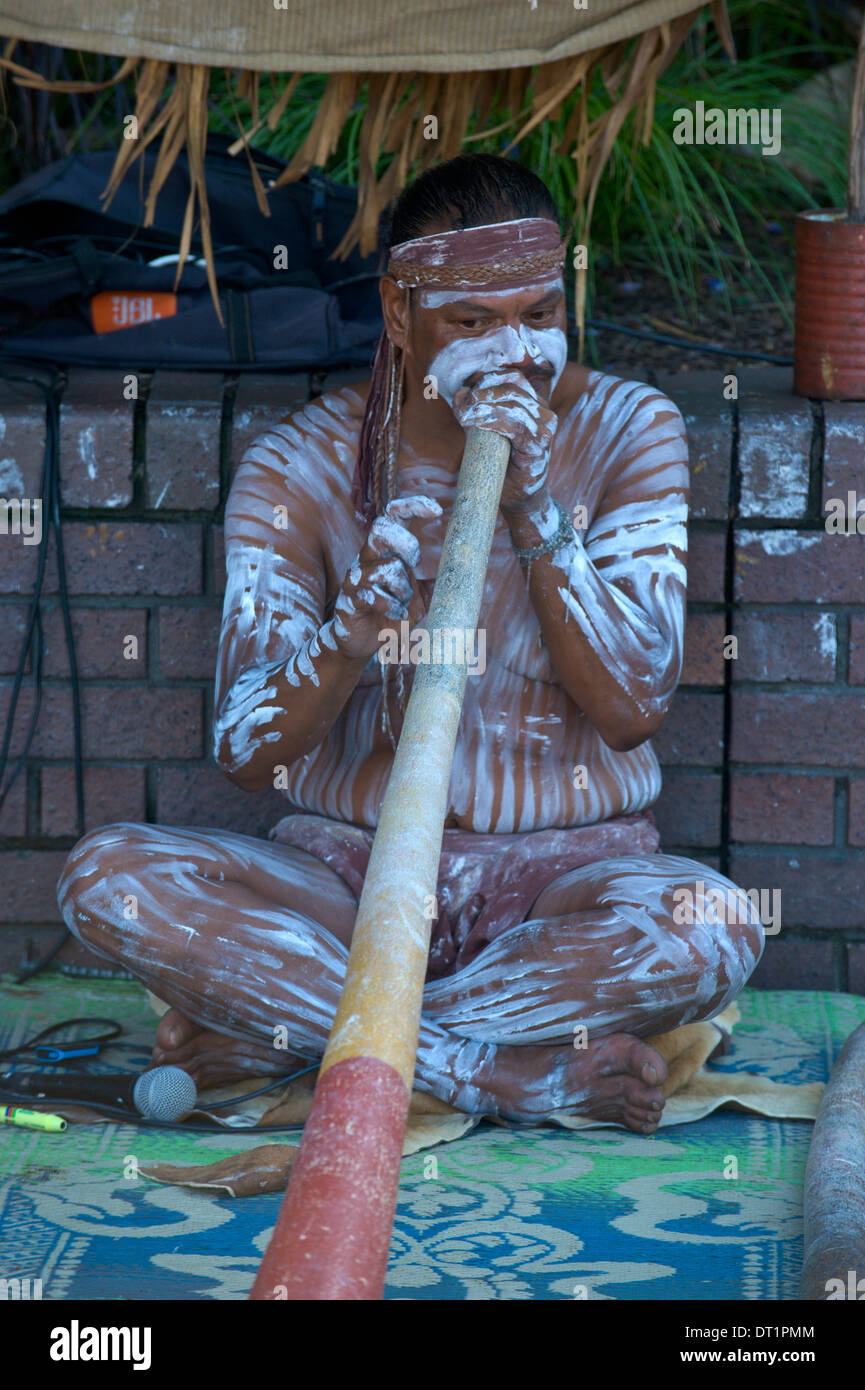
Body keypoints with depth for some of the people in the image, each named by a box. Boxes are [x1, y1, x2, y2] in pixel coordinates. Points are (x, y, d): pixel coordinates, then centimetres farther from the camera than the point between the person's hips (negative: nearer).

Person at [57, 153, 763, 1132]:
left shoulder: (625, 430, -2)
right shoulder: (299, 465, -3)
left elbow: (632, 710, -10)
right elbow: (246, 755, -9)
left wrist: (535, 511, -21)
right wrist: (357, 626, -29)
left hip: (562, 873, 0)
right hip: (348, 872, 0)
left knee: (709, 927, -34)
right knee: (107, 877, -26)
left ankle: (275, 1030, -22)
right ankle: (505, 1073, -28)